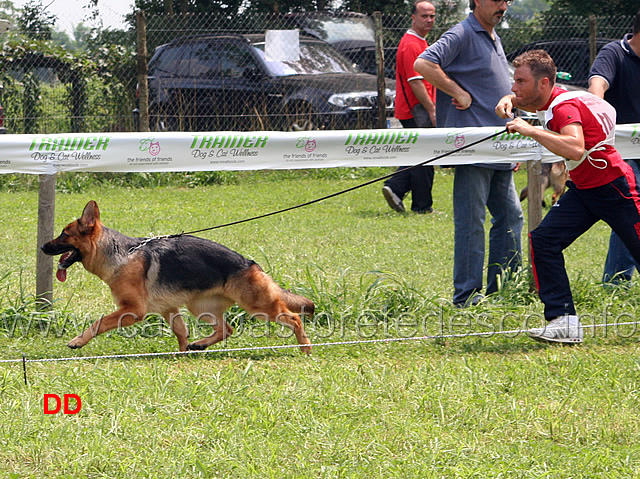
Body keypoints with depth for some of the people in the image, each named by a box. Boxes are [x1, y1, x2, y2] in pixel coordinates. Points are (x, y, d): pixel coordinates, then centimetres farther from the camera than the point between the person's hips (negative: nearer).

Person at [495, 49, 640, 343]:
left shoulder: (565, 106, -26)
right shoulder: (545, 102, 1)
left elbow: (575, 148, -44)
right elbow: (519, 98, 24)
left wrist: (531, 131, -41)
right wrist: (508, 101, 0)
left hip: (614, 188, -9)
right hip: (582, 189, 9)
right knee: (543, 240, -8)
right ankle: (564, 322, -11)